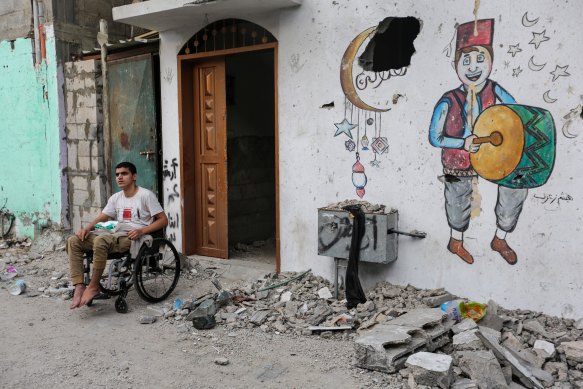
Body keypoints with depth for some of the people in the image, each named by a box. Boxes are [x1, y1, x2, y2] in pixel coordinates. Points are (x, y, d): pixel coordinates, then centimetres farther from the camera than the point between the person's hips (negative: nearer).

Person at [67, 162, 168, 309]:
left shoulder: (146, 195, -3)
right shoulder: (115, 198, 18)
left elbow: (163, 220, -6)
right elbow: (101, 218, 17)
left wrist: (142, 231, -20)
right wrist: (87, 228, -6)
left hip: (134, 238, -7)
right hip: (116, 236, 8)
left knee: (100, 240, -36)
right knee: (73, 241, -10)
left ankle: (94, 285, -21)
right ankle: (79, 286, -19)